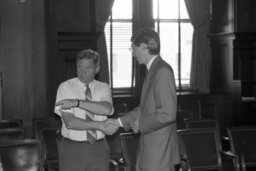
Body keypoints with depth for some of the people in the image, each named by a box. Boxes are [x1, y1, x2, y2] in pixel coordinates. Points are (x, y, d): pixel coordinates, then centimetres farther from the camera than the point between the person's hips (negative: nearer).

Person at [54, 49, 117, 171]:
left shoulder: (104, 88, 3)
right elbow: (70, 122, -15)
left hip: (99, 149, 2)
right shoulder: (65, 87, -5)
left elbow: (107, 109, -20)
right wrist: (100, 125, -19)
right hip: (72, 149, -2)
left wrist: (77, 102, -25)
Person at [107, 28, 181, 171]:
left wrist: (140, 124, -12)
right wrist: (120, 122, 16)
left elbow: (167, 113, -24)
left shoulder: (162, 71, -17)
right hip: (149, 149, 9)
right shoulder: (154, 70, 13)